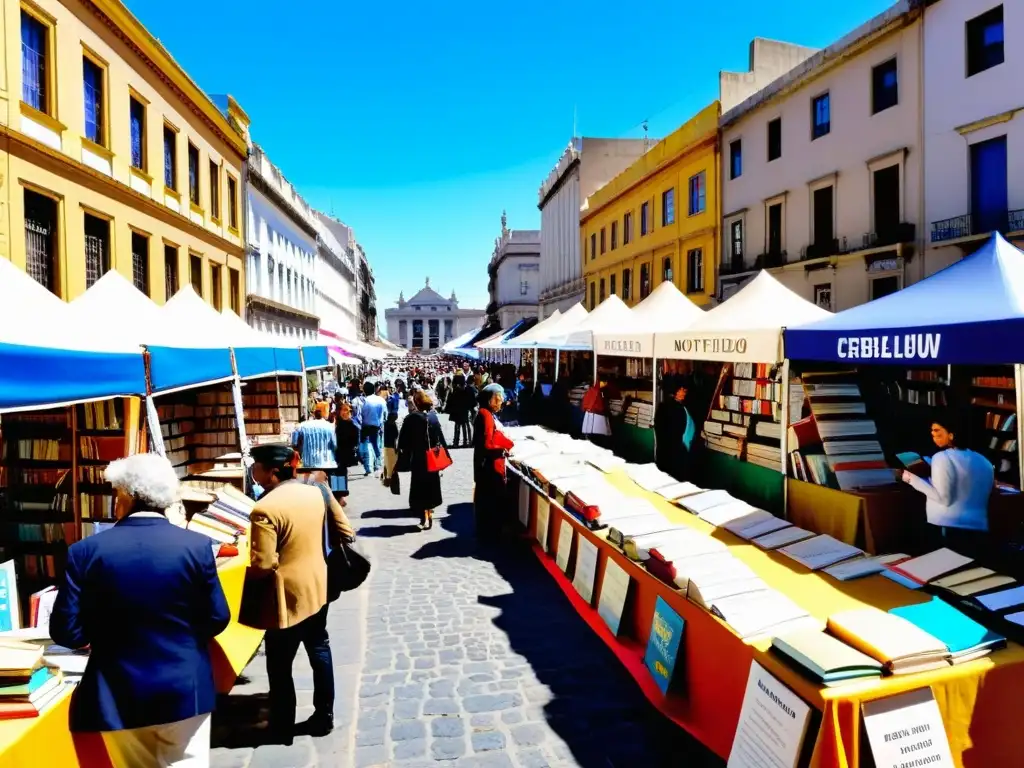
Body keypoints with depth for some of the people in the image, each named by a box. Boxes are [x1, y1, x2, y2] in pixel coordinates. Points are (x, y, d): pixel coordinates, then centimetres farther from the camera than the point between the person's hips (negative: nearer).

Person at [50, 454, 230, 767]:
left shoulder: (86, 551, -11)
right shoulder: (197, 546, -12)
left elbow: (67, 633, -8)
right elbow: (216, 621, -6)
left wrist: (107, 633, 13)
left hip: (119, 696, 1)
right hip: (184, 692, -1)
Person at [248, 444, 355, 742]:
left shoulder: (265, 509, -23)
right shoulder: (317, 493, -2)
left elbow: (263, 565, -24)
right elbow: (345, 533, 4)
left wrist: (245, 578, -4)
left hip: (287, 596, -6)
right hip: (318, 587, 7)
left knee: (280, 665, 11)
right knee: (319, 650, 19)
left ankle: (282, 728, 27)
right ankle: (324, 717, 31)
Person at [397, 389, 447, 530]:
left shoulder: (411, 418, -12)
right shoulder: (433, 416, 0)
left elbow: (404, 440, -10)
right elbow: (440, 437, 7)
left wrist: (403, 454, -1)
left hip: (418, 458, -4)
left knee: (420, 486, 2)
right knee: (431, 484, 17)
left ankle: (425, 518, -2)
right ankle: (429, 514, 28)